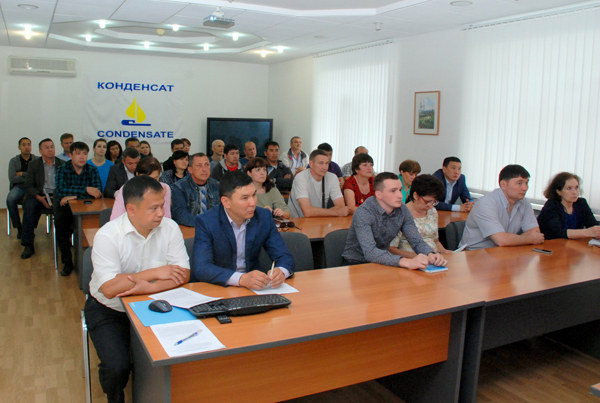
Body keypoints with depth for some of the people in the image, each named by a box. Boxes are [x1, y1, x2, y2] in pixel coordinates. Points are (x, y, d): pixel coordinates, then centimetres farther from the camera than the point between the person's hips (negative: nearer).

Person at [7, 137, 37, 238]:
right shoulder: (14, 161, 11)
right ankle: (19, 228, -17)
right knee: (10, 199, -33)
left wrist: (22, 174, -5)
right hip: (19, 186, 1)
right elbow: (12, 179, -2)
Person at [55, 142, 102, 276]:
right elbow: (61, 190, -18)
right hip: (65, 206, 0)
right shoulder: (62, 169, 0)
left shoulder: (92, 170, 3)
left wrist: (74, 196, -19)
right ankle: (67, 262, -17)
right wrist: (85, 189, -25)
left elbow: (98, 193, -12)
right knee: (60, 222, -31)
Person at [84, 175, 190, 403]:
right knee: (117, 366, -21)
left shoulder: (169, 228, -9)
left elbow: (183, 274, -12)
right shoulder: (108, 236, -19)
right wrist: (155, 273, -25)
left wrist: (150, 287, -28)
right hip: (109, 311, -2)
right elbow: (109, 288, -27)